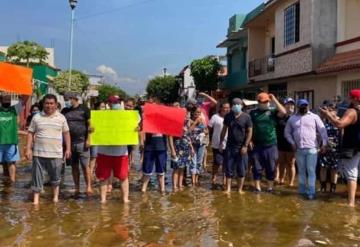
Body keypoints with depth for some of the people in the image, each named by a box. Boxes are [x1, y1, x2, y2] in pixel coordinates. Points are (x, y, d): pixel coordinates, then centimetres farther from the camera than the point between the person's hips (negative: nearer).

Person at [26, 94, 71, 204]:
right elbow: (30, 133, 6)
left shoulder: (61, 118, 5)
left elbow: (66, 133, 9)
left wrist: (68, 149, 4)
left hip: (56, 153, 0)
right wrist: (28, 149, -1)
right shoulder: (36, 117, 4)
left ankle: (55, 195, 29)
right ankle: (36, 198, 11)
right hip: (39, 153, 0)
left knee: (55, 176, 10)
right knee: (37, 175, 2)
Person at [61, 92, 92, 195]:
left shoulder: (84, 109, 0)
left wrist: (88, 139, -9)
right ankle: (77, 188, 14)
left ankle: (88, 186, -1)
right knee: (74, 166, 8)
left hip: (82, 142, -4)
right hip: (69, 142, 4)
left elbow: (89, 125, -2)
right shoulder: (64, 111, 12)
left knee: (85, 165, -5)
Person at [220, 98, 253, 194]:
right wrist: (221, 142, 7)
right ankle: (228, 188, 12)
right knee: (228, 168, 4)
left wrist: (245, 146, -12)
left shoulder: (246, 117, -5)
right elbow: (224, 129, 12)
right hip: (230, 146, 3)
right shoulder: (228, 116, 5)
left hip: (241, 147, -2)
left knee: (242, 169, 4)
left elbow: (249, 132, -6)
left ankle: (240, 189, 14)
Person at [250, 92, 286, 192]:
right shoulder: (253, 112, 5)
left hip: (271, 145, 0)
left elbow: (283, 112, -16)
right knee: (257, 167, 5)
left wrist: (274, 99, -10)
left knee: (271, 168, 8)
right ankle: (257, 187, 15)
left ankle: (270, 187, 20)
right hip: (257, 145, 1)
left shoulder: (272, 111, 3)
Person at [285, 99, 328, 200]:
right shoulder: (292, 118, 9)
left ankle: (311, 192, -1)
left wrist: (324, 143, -8)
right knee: (301, 171, 13)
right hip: (298, 149, 3)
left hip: (311, 148, -3)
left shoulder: (314, 117, 1)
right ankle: (302, 190, 22)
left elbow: (322, 130, -1)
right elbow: (287, 132, 13)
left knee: (311, 171, -4)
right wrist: (292, 143, 2)